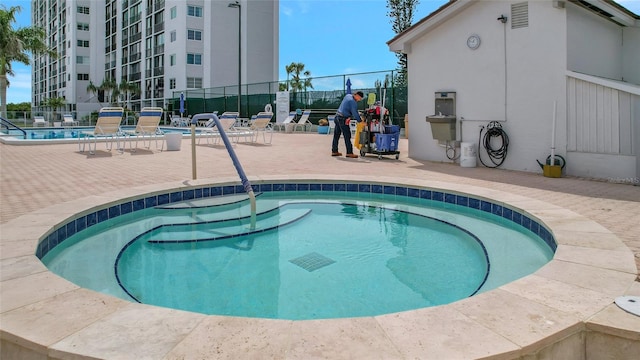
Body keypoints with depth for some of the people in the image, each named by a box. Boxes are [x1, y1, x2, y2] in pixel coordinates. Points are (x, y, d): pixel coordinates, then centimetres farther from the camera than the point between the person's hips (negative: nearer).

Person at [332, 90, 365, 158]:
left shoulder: (347, 96, 12)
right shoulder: (353, 102, -15)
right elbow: (355, 113, -17)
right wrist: (360, 121, -11)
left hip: (337, 116, 10)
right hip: (343, 119, -9)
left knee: (336, 135, 12)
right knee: (347, 136, -7)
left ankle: (334, 151, 18)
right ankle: (349, 153, -6)